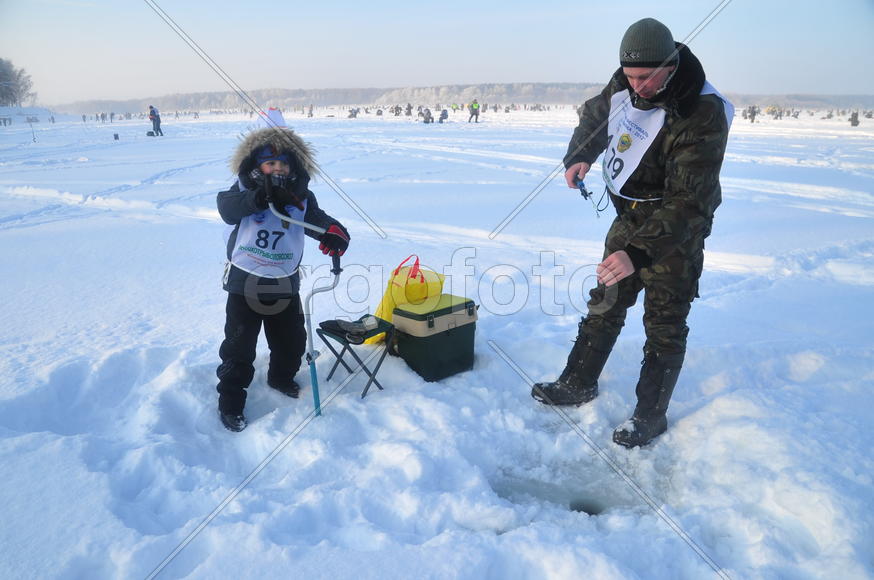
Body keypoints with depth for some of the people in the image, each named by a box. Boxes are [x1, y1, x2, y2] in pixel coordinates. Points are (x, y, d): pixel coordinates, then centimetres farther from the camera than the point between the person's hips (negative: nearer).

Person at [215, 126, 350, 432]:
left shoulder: (301, 197, 0)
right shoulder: (245, 189, -7)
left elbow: (318, 219, -13)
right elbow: (227, 207, -27)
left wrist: (335, 233, -37)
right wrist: (259, 197, -46)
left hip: (285, 284, 3)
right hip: (245, 282, -3)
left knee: (291, 340, 17)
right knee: (239, 345, 4)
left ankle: (281, 377, 45)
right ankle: (230, 400, 22)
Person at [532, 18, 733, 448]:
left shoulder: (701, 116, -29)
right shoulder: (623, 85, -7)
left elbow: (687, 202, -34)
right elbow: (594, 115, 16)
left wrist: (638, 253, -45)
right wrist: (579, 157, -3)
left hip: (676, 228, -7)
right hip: (630, 216, 7)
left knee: (664, 325, 0)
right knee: (605, 303, 14)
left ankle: (650, 416, 17)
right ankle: (578, 384, 29)